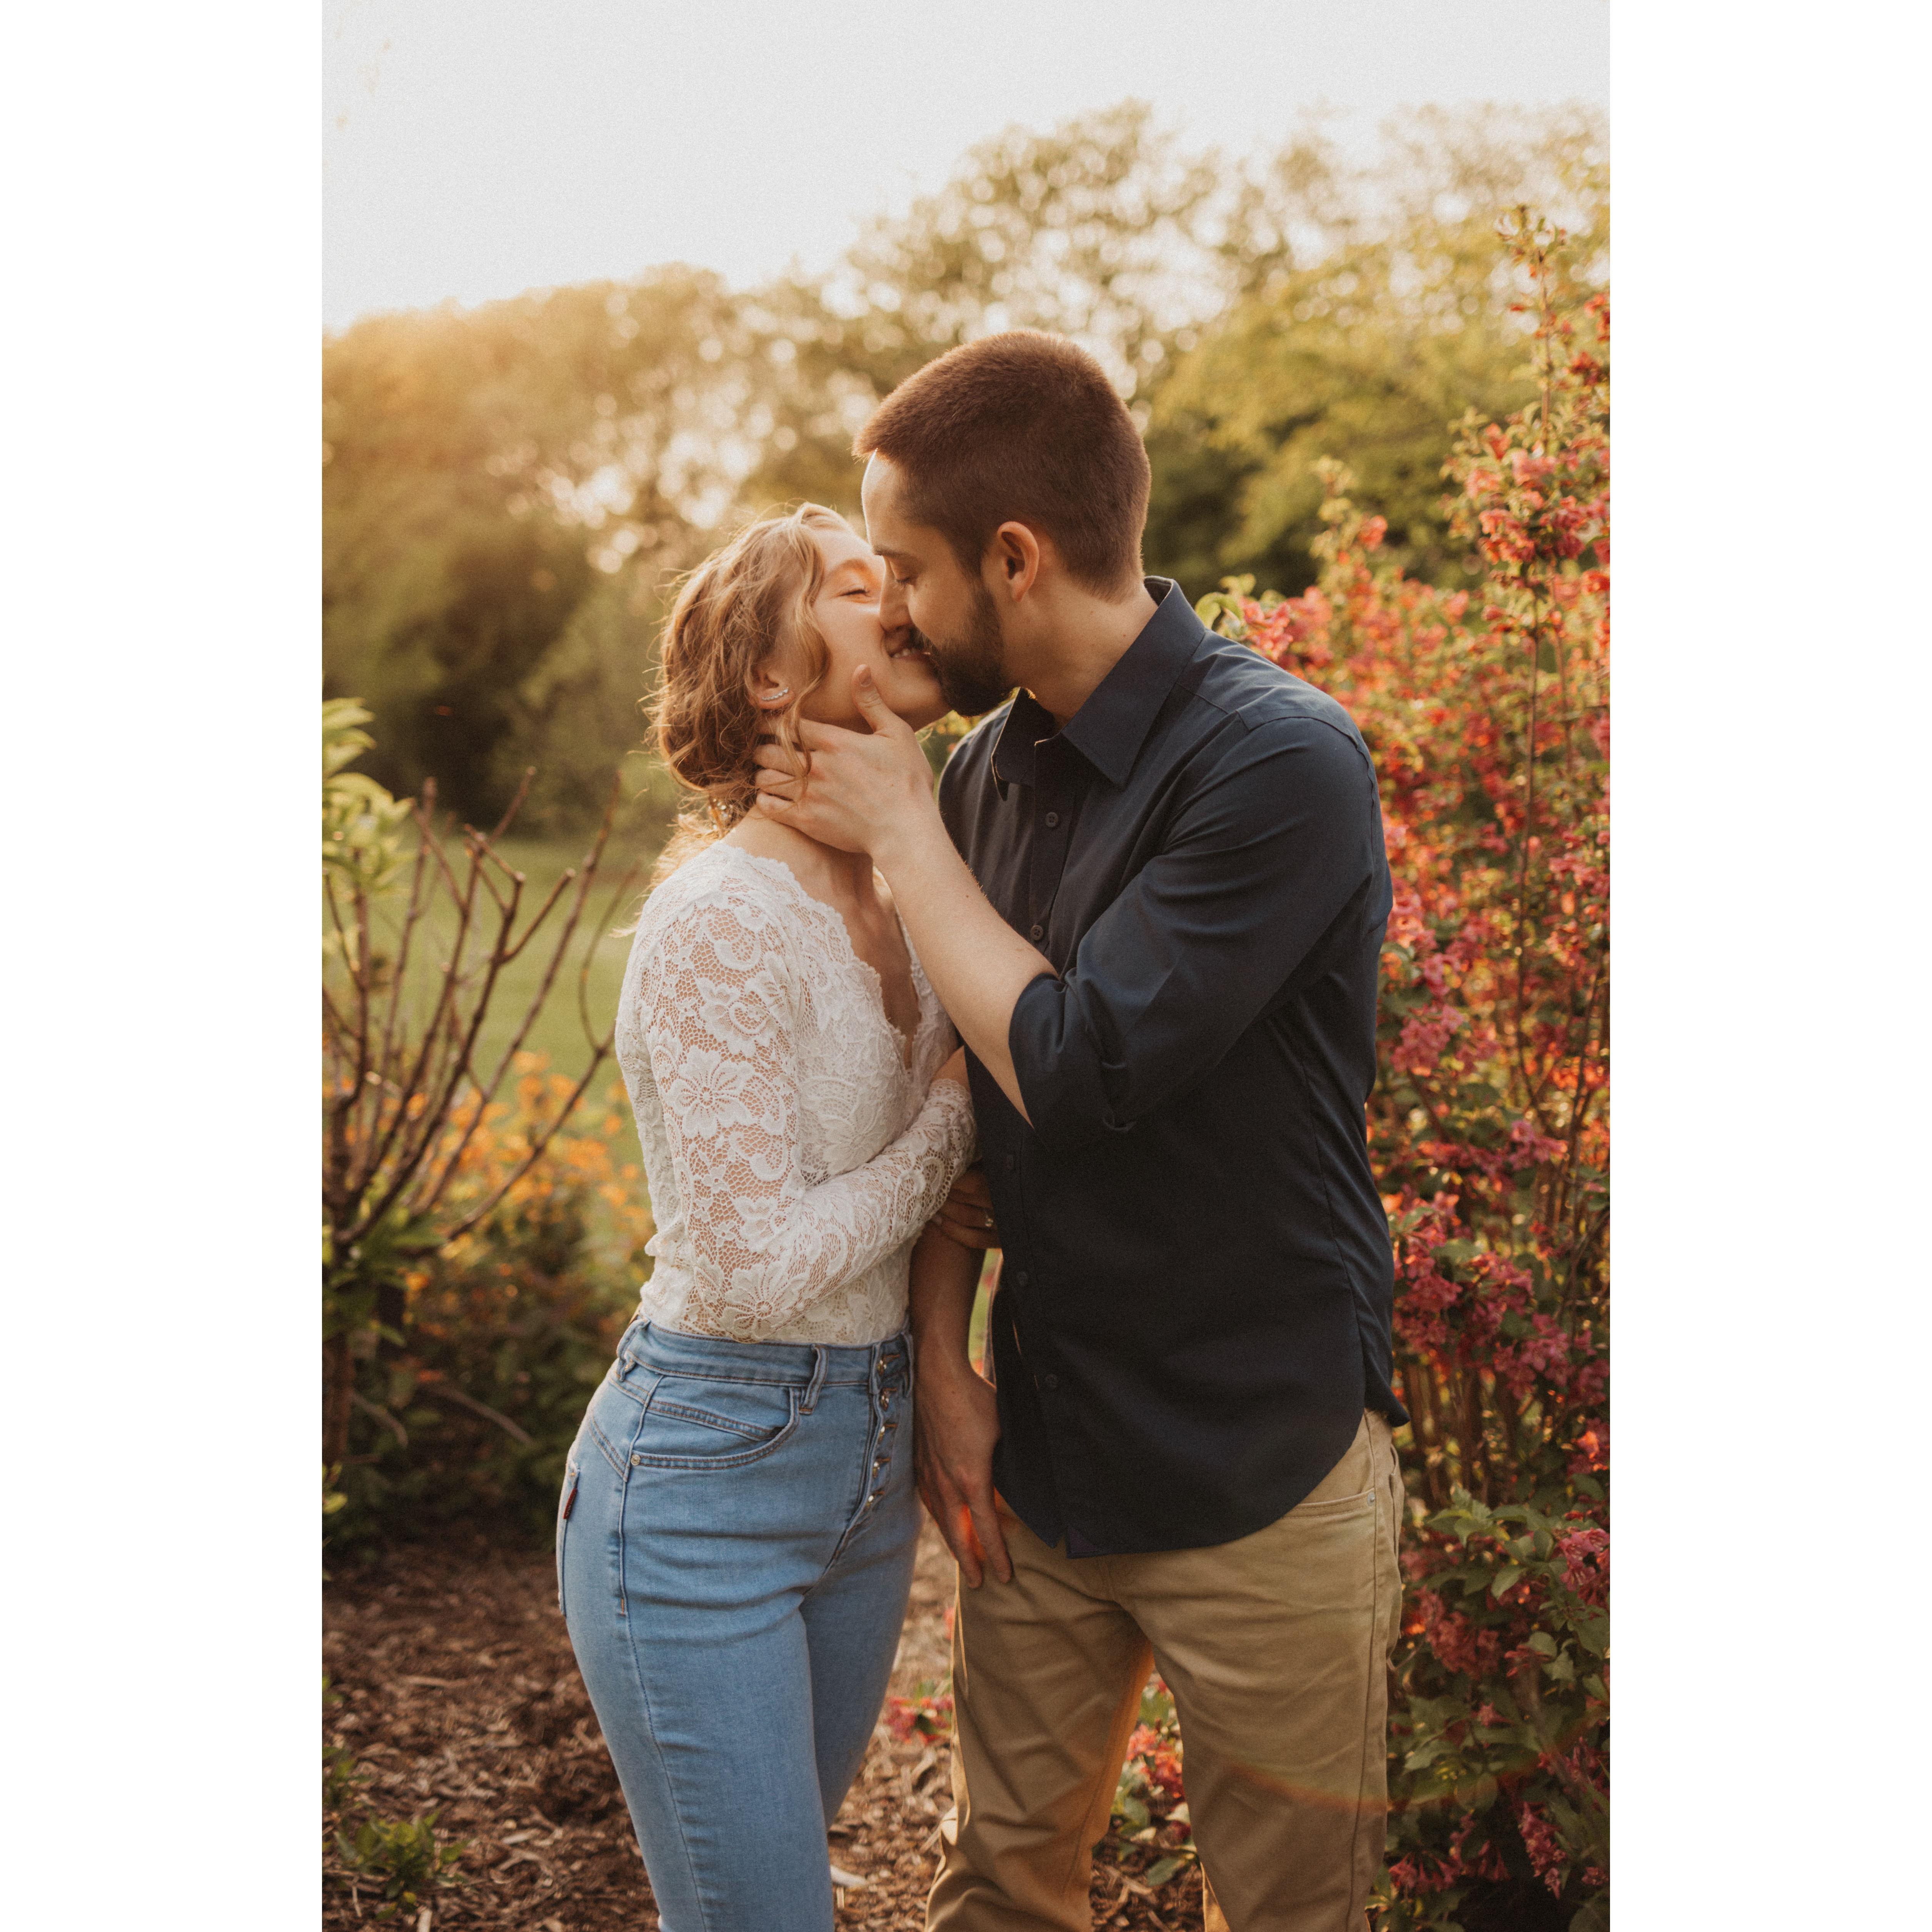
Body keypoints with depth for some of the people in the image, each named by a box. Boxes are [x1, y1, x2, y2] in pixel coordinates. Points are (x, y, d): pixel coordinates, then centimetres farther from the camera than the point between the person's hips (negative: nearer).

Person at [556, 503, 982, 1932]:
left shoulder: (902, 901, 5)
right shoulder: (724, 919, -21)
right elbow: (756, 1266, -24)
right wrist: (951, 1120, -13)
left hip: (869, 1464, 8)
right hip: (705, 1478, -8)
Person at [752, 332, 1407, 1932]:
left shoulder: (1282, 764, -21)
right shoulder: (990, 766, 2)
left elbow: (1075, 1066, -25)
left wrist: (903, 831, -14)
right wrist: (941, 1361, 3)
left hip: (1259, 1482, -6)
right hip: (1036, 1461, 6)